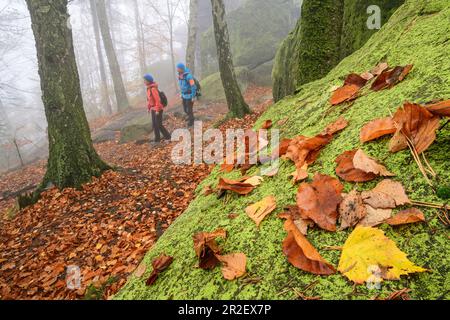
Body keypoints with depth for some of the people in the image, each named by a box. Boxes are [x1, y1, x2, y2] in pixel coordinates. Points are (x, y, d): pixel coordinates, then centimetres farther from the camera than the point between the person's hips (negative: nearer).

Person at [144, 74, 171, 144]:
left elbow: (158, 100, -23)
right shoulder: (149, 88, 7)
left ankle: (167, 137, 14)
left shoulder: (153, 89, -21)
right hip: (153, 109, 9)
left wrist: (157, 110, -21)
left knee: (159, 124, -2)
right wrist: (149, 108, 15)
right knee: (154, 125, 12)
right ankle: (157, 139, 21)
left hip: (158, 109, -9)